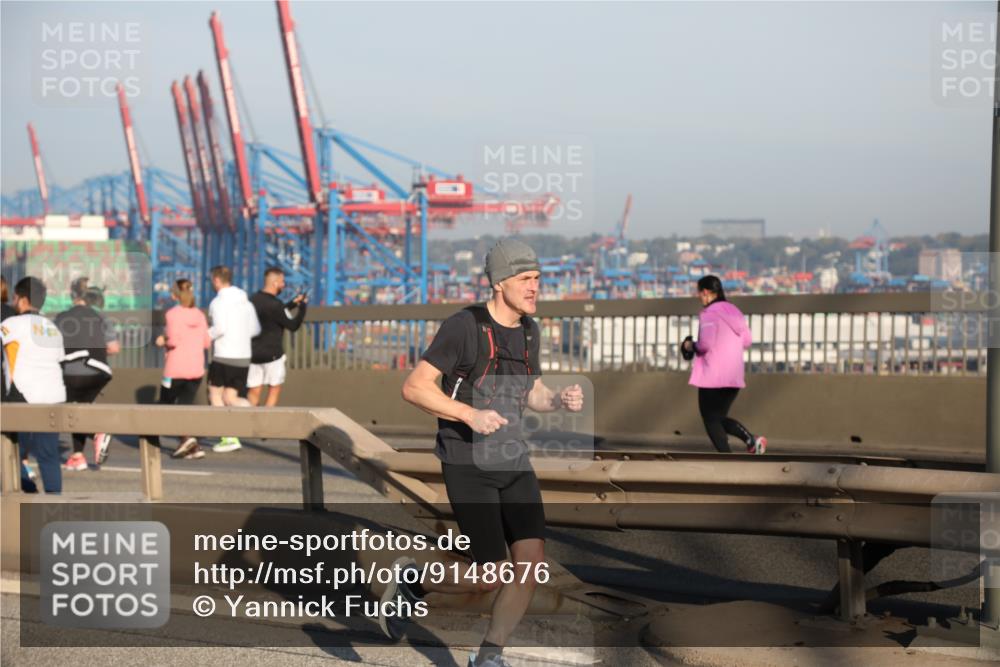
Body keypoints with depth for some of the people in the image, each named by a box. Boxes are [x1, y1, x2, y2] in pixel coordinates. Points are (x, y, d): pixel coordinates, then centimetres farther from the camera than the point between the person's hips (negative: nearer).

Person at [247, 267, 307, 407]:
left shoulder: (253, 300, 7)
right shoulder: (274, 304, -17)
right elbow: (293, 325, -10)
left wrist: (292, 304, 22)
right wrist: (302, 307, 2)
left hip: (253, 353, 6)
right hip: (272, 354, -6)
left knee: (254, 392, 7)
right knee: (274, 390, 9)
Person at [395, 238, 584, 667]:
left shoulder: (527, 329, 7)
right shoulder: (464, 326, -16)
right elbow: (414, 388, -17)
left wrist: (562, 400, -4)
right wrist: (471, 415, -28)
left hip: (513, 462, 6)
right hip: (467, 466, -6)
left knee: (532, 565, -8)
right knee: (493, 579, -8)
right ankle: (412, 583, 21)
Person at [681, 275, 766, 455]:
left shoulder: (709, 313, -12)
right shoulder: (734, 311, 13)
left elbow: (704, 345, -21)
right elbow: (746, 341, 16)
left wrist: (690, 346, -1)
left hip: (713, 375, -8)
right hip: (734, 375, 8)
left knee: (711, 420, 3)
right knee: (720, 418, 18)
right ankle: (752, 440, -5)